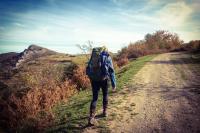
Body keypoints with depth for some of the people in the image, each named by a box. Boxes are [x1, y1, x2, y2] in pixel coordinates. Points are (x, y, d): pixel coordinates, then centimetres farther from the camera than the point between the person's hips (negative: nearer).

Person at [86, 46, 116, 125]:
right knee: (105, 95, 22)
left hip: (93, 79, 3)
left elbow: (88, 69, 17)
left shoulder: (93, 56, 14)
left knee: (94, 98, 8)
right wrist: (114, 84, -2)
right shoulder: (107, 57, 3)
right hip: (103, 78, -2)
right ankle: (104, 111, 34)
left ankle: (91, 117, -2)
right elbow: (111, 71, -3)